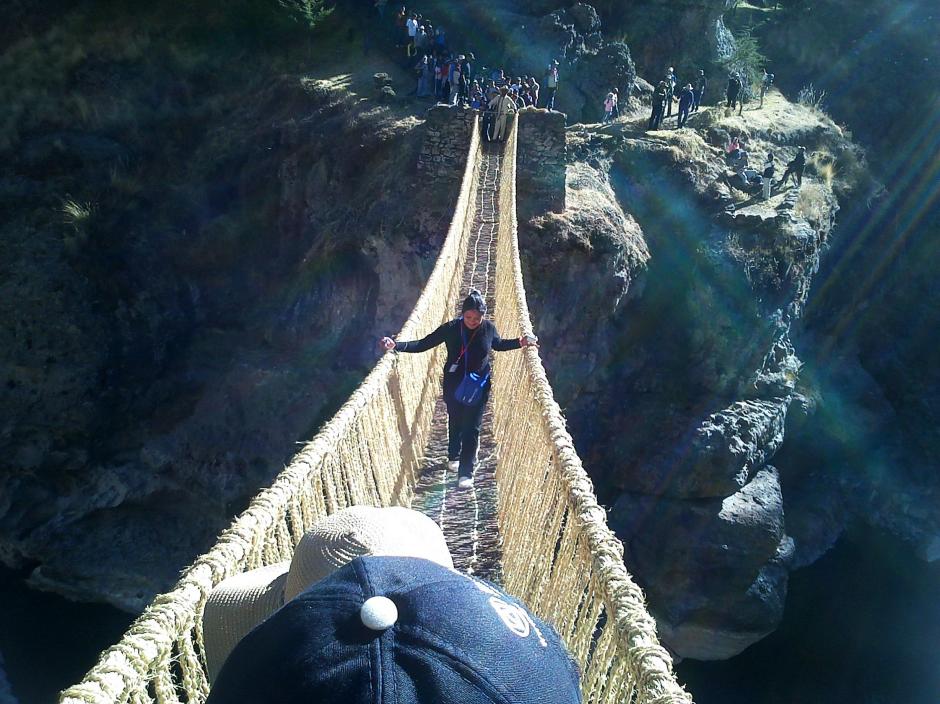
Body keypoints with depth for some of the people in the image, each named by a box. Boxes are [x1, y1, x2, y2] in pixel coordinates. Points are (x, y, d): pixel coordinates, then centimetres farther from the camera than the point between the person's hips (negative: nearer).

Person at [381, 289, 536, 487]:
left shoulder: (489, 328, -11)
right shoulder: (450, 328, -16)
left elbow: (499, 345, 11)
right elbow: (423, 344, -15)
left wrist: (520, 342, -2)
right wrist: (396, 345, -27)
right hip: (454, 386, 0)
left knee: (471, 428, -1)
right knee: (455, 422, 19)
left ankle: (466, 472, 4)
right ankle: (454, 455, 44)